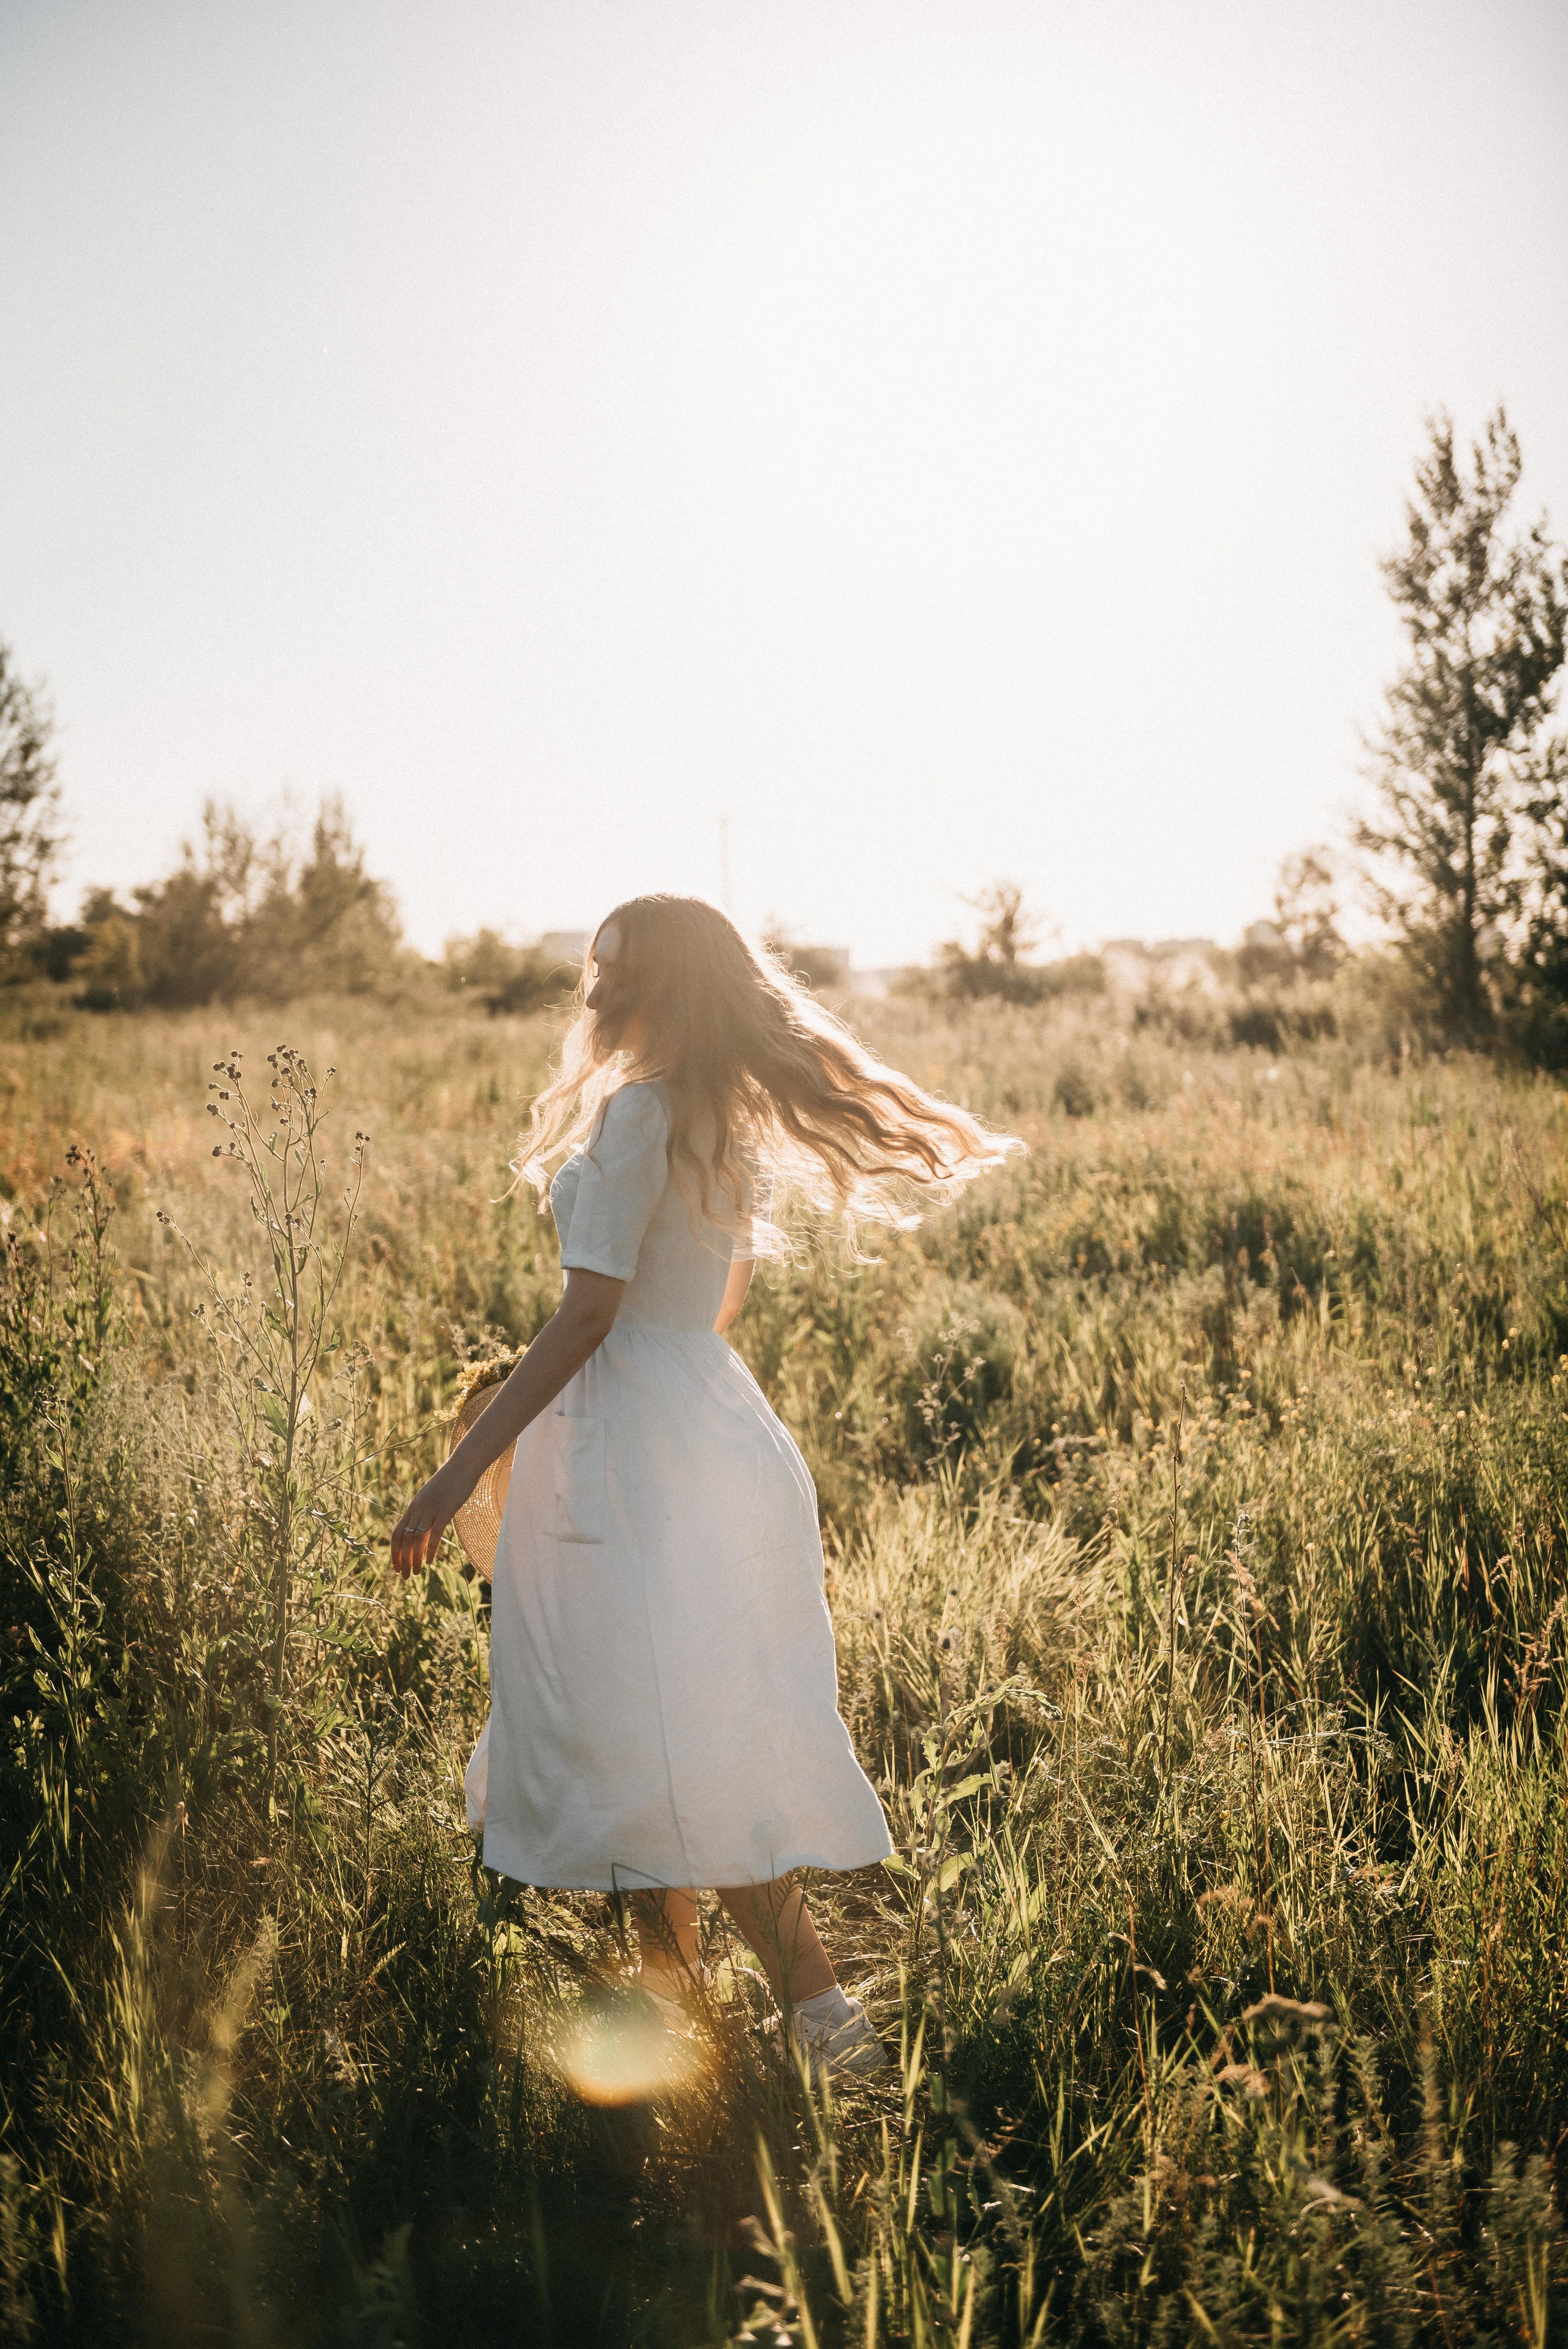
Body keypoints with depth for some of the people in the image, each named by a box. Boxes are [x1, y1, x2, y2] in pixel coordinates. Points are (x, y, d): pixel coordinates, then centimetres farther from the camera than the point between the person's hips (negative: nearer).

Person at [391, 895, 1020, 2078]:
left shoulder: (634, 1114, -17)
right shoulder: (737, 1121, 11)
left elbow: (588, 1315, -21)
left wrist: (461, 1471, -19)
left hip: (631, 1443, -9)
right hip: (714, 1420, 9)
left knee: (668, 1752, -3)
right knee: (661, 1732, 17)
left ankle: (821, 2010, -2)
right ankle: (668, 1992, 27)